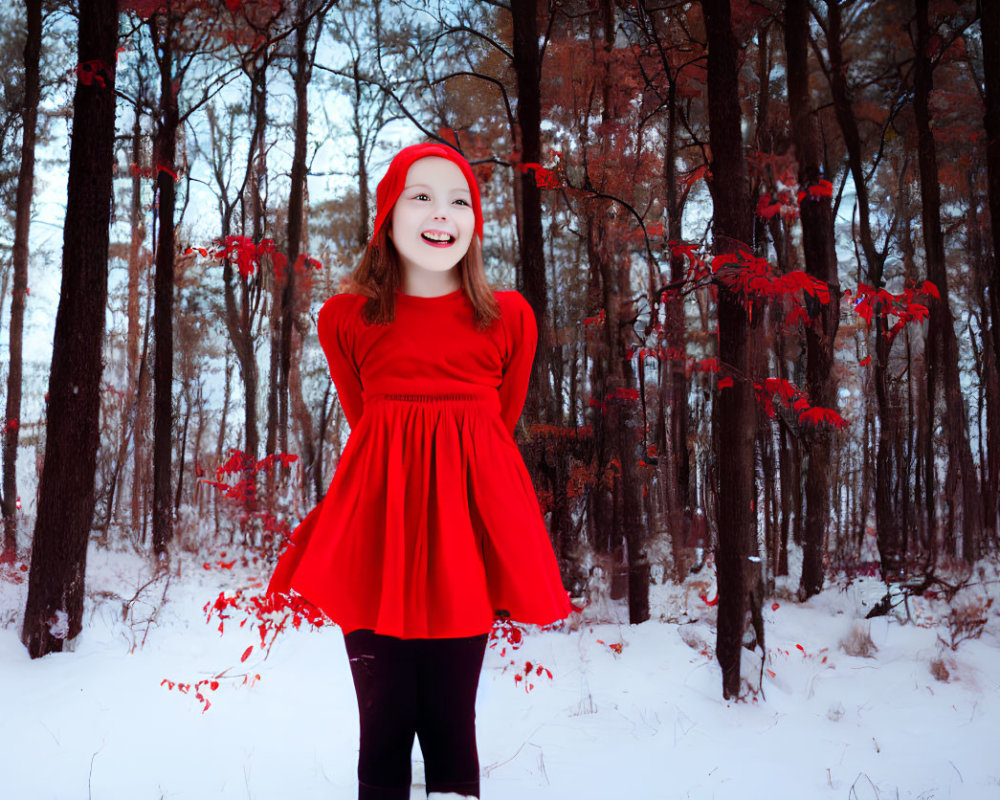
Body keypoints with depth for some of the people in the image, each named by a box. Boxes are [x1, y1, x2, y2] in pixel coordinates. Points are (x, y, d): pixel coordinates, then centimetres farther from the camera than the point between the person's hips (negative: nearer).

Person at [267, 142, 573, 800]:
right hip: (378, 521, 0)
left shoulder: (510, 319, 5)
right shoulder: (345, 319, 5)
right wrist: (398, 479, 9)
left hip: (467, 515, 0)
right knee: (384, 721, 0)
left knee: (450, 721, 2)